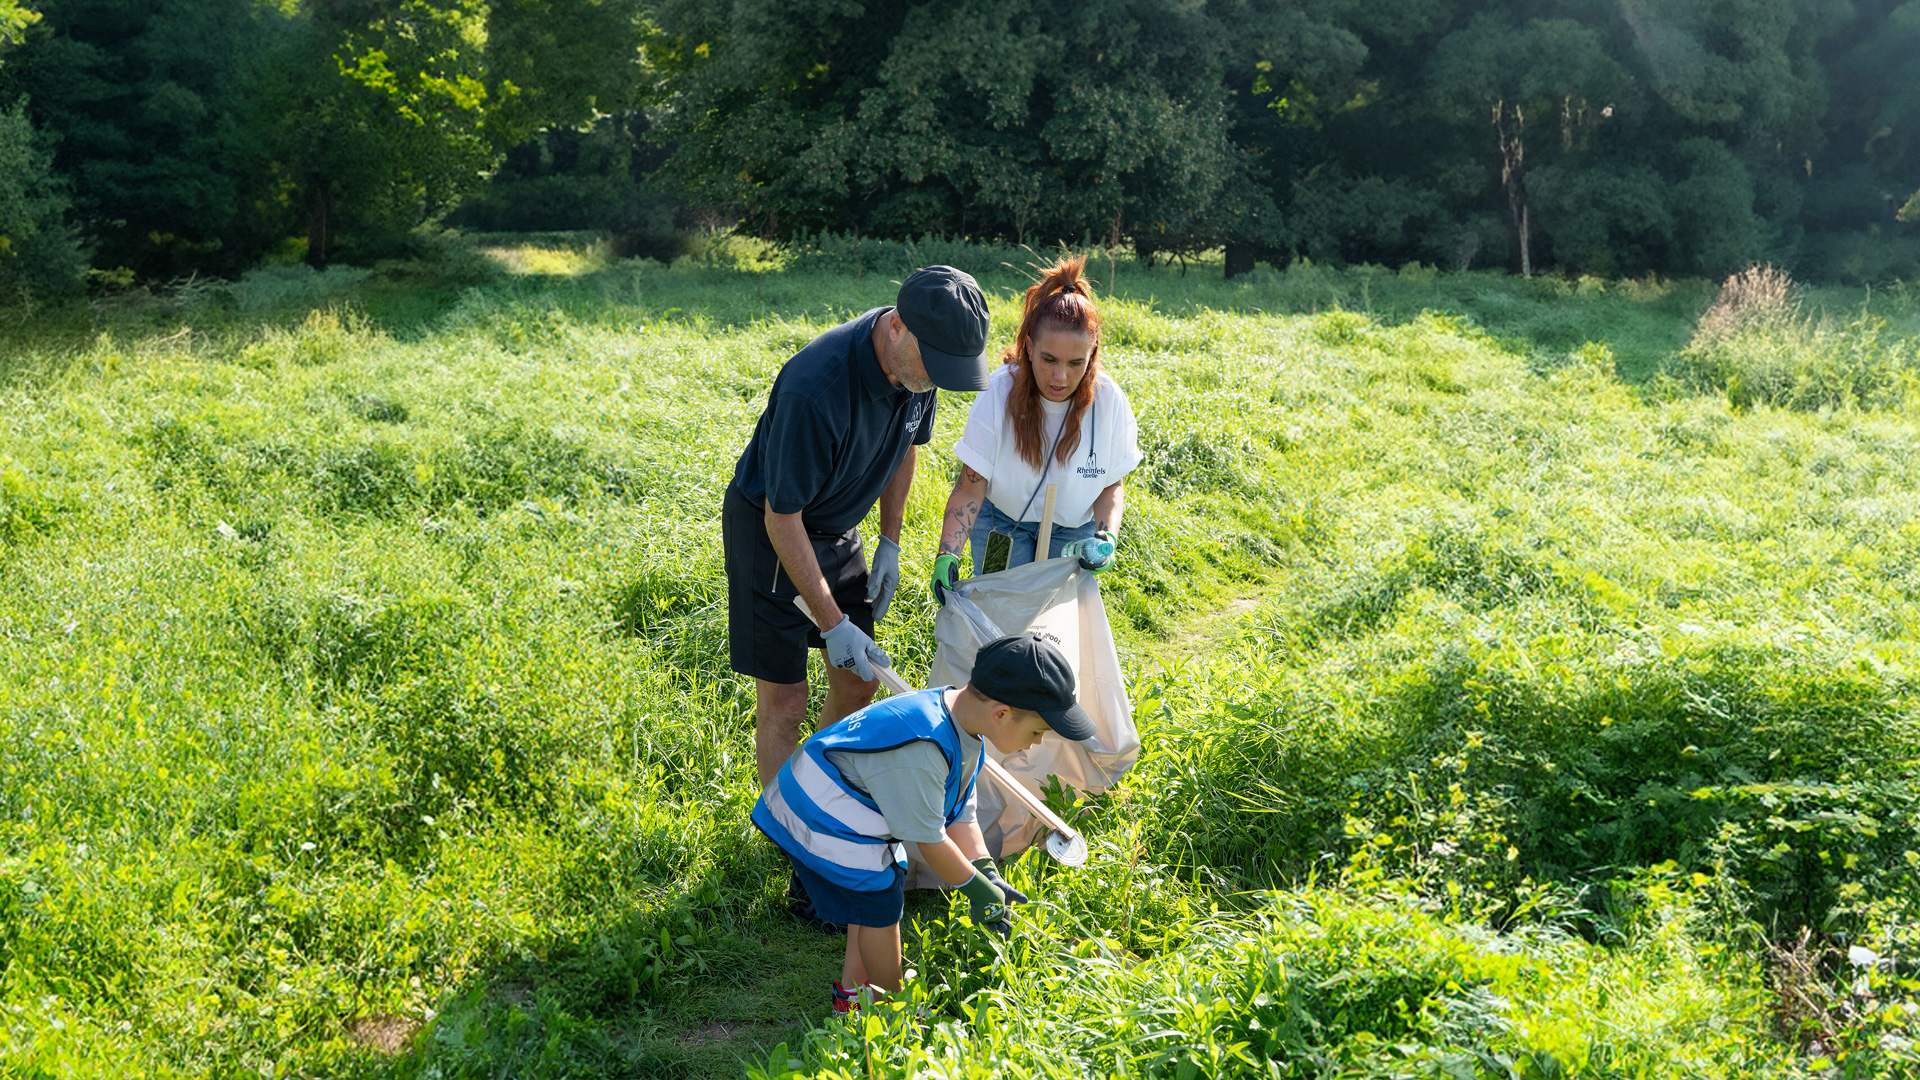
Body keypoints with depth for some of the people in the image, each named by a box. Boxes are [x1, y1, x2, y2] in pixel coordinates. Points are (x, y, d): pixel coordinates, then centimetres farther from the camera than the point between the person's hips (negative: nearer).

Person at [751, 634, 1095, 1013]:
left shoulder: (963, 726, -5)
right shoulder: (919, 753, -37)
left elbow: (960, 812, 3)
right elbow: (928, 837, -26)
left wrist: (988, 874, -5)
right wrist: (976, 887, -13)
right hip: (821, 822, -9)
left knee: (882, 887, 15)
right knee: (880, 905, -2)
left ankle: (854, 991, 29)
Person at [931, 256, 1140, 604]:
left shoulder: (1109, 401, -21)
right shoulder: (999, 392, -25)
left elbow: (1112, 484, -6)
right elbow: (970, 486, -21)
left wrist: (1106, 538, -24)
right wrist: (947, 555, -33)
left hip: (1072, 530, 1)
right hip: (1002, 520, -1)